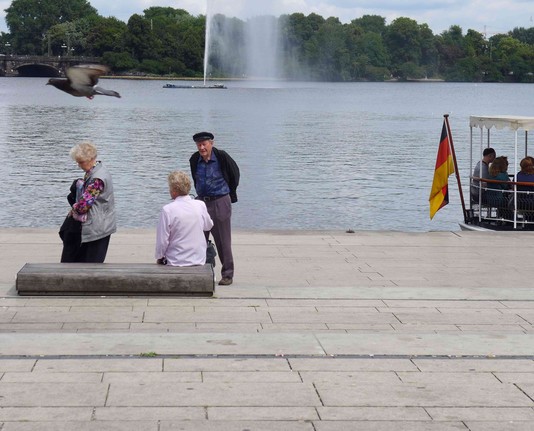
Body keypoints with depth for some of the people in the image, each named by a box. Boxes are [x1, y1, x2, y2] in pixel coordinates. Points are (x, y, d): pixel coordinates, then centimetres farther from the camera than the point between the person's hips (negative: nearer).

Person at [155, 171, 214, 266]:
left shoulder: (167, 210, -18)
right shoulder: (201, 205, -5)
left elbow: (162, 240, -13)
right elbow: (208, 226, 15)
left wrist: (159, 257, 4)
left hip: (176, 262, -4)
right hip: (199, 260, 4)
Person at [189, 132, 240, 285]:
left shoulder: (222, 157, -12)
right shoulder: (195, 160, 1)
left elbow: (234, 173, 3)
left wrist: (231, 194, 10)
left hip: (220, 202, -4)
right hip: (202, 202, 5)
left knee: (223, 241, 0)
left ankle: (227, 274, 9)